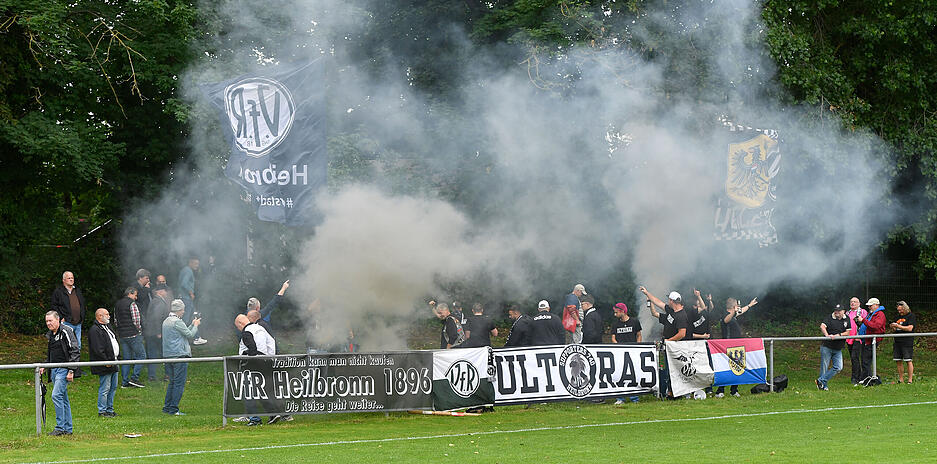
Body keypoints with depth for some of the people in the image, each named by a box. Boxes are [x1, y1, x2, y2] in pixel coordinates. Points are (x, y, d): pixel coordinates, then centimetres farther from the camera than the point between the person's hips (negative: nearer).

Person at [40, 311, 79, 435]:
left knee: (56, 395, -17)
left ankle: (60, 427, -15)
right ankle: (68, 428, 13)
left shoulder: (66, 332, -10)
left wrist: (71, 370, -19)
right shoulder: (49, 335, 16)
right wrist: (44, 367, 11)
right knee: (63, 399, 10)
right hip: (54, 370, 9)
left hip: (64, 369, -9)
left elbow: (75, 352, -14)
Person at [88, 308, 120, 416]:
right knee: (105, 389, -7)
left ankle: (109, 409, 22)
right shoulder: (95, 330, -14)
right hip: (105, 367, -10)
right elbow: (98, 349, -20)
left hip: (113, 362, 10)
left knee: (113, 387, 14)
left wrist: (116, 357, 16)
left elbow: (115, 342, 26)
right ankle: (102, 411, -2)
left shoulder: (107, 328, 18)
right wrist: (106, 362, -20)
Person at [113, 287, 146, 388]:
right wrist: (139, 330, -2)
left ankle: (125, 382, 9)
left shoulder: (117, 304, 14)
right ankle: (134, 378, -8)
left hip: (122, 335, 8)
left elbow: (115, 320, 17)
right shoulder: (132, 304, -11)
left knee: (126, 358, 11)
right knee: (141, 355, 0)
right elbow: (136, 320, -16)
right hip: (133, 334, -8)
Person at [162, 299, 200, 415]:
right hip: (179, 355, -9)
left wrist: (192, 324, 24)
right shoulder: (177, 322, -13)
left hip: (168, 355, 9)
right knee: (179, 383, -5)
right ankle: (173, 409, -7)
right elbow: (190, 335, -9)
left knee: (172, 382, 16)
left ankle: (167, 407, 16)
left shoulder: (166, 322, 16)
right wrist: (195, 325, 8)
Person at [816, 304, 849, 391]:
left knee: (838, 367, -5)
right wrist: (827, 335, -35)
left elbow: (848, 332, 2)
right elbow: (822, 326, -19)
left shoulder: (846, 320, 5)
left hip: (838, 349, 4)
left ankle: (821, 380, 1)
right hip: (827, 347, -4)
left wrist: (838, 335, -15)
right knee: (824, 367, 0)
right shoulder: (830, 318, -5)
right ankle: (824, 386, 11)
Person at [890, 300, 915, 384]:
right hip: (898, 342, 7)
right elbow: (896, 329, 25)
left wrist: (898, 326, -15)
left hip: (907, 342, -7)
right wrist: (893, 326, 2)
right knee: (898, 361, 5)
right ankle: (901, 380, 11)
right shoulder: (899, 316, 19)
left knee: (908, 361, -7)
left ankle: (910, 380, -5)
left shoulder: (911, 316, -3)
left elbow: (910, 328, -15)